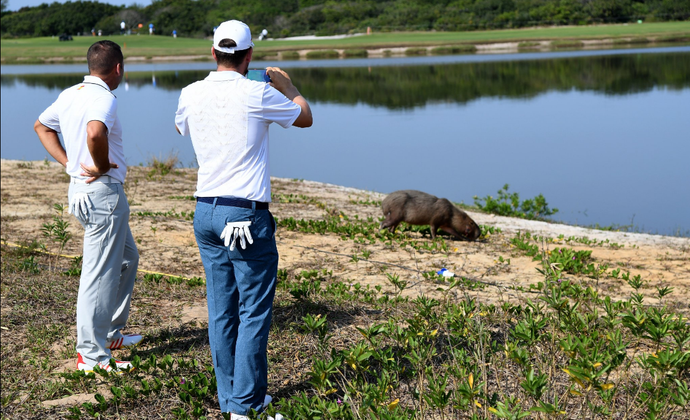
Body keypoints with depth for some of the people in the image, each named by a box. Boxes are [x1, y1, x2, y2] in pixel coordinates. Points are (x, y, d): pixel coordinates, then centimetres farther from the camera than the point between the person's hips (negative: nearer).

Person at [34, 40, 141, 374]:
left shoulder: (69, 95, 10)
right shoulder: (104, 98, -17)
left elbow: (42, 126, 24)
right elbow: (95, 133, -37)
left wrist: (68, 162, 15)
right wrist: (102, 166, -20)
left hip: (79, 188, 10)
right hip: (103, 192, -10)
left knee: (127, 259, 23)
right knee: (100, 273, -4)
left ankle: (111, 331, 31)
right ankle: (91, 354, 2)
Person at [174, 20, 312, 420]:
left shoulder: (192, 95, 2)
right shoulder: (257, 94, -11)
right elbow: (305, 117, 7)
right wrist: (287, 83, 25)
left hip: (206, 212, 6)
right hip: (247, 214, -5)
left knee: (221, 309, 12)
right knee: (254, 311, 3)